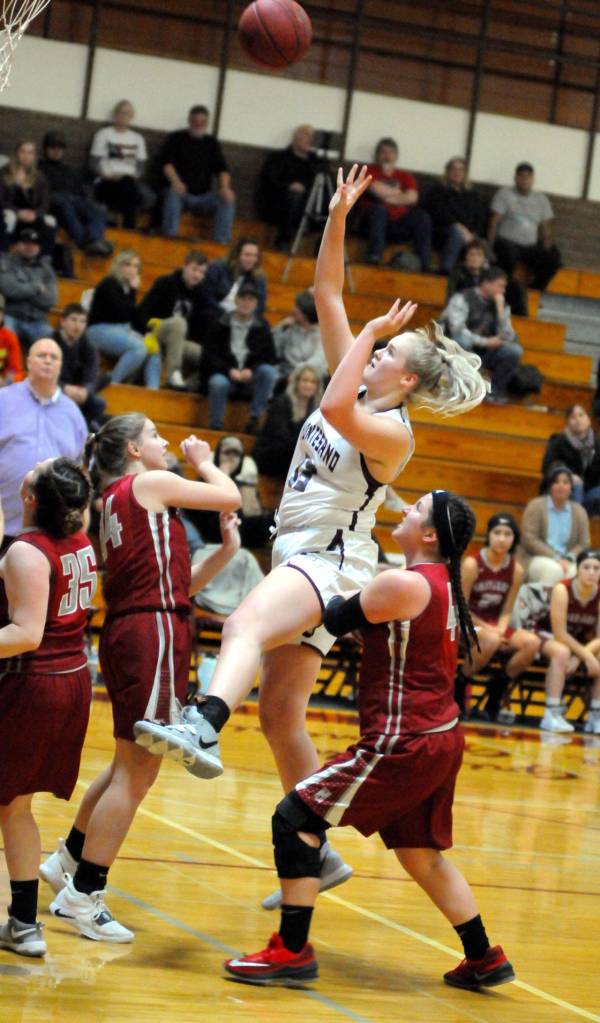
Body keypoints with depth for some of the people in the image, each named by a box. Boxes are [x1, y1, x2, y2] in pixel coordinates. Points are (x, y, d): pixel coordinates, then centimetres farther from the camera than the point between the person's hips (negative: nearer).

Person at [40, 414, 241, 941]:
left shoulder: (116, 501, 20)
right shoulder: (150, 484, -6)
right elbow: (230, 497, -3)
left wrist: (225, 552, 12)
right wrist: (203, 461, 13)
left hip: (127, 633, 9)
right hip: (153, 632, -9)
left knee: (132, 765, 21)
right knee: (137, 771, -5)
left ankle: (68, 860, 32)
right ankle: (83, 895, -3)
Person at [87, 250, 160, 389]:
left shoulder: (128, 286, 12)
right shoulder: (109, 284, -10)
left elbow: (132, 316, 14)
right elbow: (120, 312, -18)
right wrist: (133, 290, -11)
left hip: (123, 330, 8)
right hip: (101, 329, -8)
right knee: (139, 348, -30)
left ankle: (153, 389, -20)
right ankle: (112, 382, -22)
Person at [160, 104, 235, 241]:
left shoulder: (212, 143, 18)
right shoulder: (176, 139, 9)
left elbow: (222, 169, 9)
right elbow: (166, 162, -5)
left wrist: (225, 187, -13)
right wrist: (175, 181, -26)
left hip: (203, 197, 3)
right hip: (181, 193, -3)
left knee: (228, 200, -23)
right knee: (173, 194, -36)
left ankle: (220, 243, -32)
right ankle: (169, 238, -43)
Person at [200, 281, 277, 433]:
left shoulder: (262, 327, 6)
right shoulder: (220, 325, 2)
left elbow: (269, 358, 2)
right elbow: (209, 356, -2)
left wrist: (251, 371, -17)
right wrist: (229, 371, -18)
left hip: (250, 378, 2)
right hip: (224, 375, -2)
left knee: (269, 371, -28)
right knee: (219, 383, -36)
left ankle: (255, 418, -24)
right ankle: (215, 426, -23)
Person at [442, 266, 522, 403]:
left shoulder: (501, 304, 3)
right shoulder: (462, 299, -12)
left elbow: (508, 338, -8)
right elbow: (457, 330, -24)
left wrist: (500, 308, -15)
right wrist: (485, 341, -22)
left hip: (482, 354, 5)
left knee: (515, 350, -19)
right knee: (463, 339, -38)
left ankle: (495, 391, -3)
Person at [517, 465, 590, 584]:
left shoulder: (579, 512, 10)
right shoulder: (536, 506, 0)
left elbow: (584, 543, 9)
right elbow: (529, 539, -8)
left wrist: (568, 558, -12)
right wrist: (555, 558, -16)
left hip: (565, 561, 3)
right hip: (534, 559, -3)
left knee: (576, 572, -31)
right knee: (553, 569, -36)